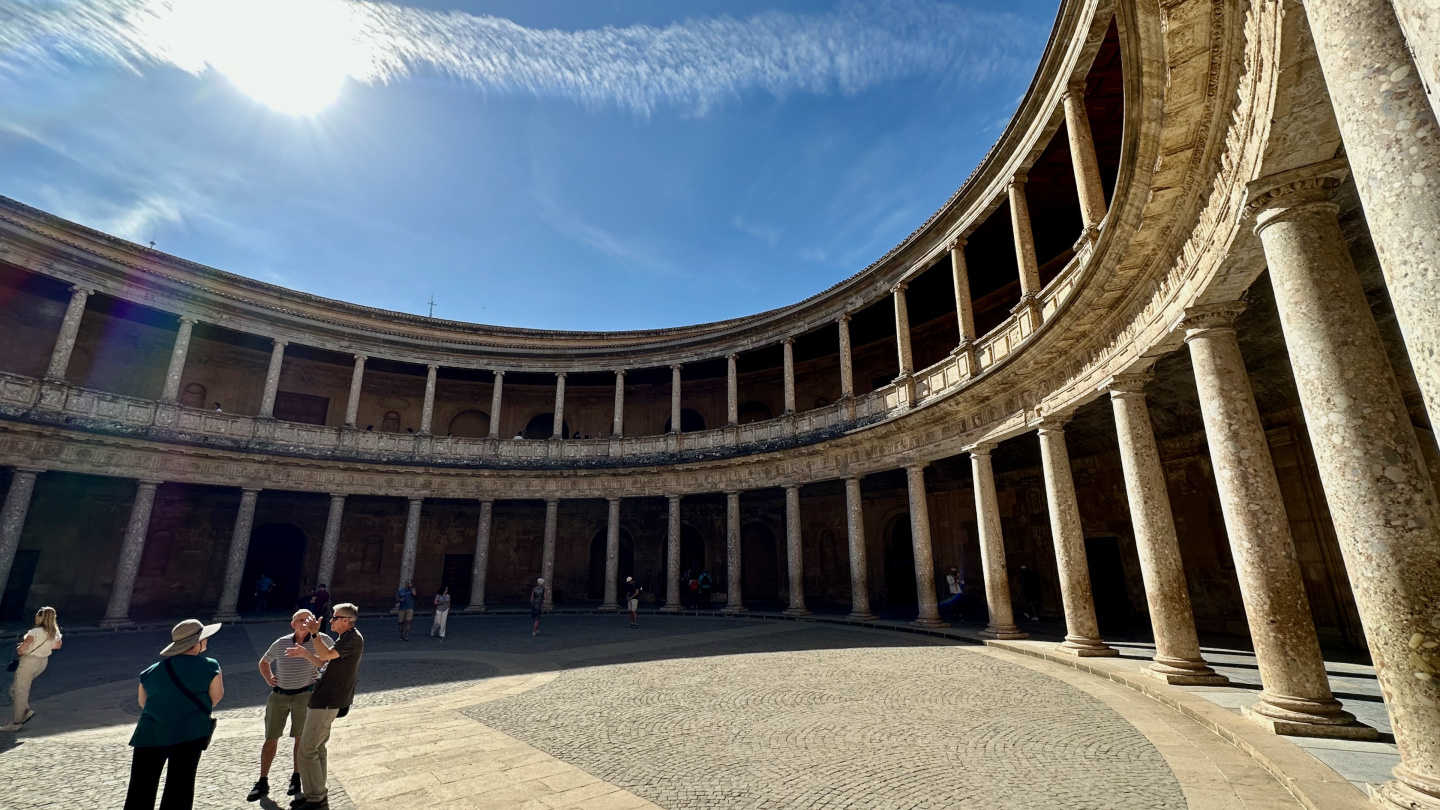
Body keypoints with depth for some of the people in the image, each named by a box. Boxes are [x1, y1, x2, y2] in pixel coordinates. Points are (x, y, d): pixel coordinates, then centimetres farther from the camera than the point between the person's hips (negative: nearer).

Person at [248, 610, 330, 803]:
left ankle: (296, 777, 26)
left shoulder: (320, 639, -10)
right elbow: (264, 662, 18)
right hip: (278, 695, 3)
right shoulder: (280, 643, 0)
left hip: (304, 695, -2)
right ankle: (263, 782, 23)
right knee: (271, 738, 9)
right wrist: (268, 679, 1)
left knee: (300, 738, 10)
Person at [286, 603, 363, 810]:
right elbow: (323, 662, 19)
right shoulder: (345, 638, 14)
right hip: (324, 698, 10)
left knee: (307, 750, -4)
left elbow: (325, 655, -31)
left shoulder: (353, 638, -19)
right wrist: (303, 653, 8)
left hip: (327, 701, -10)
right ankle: (317, 793, 28)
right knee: (317, 748, 17)